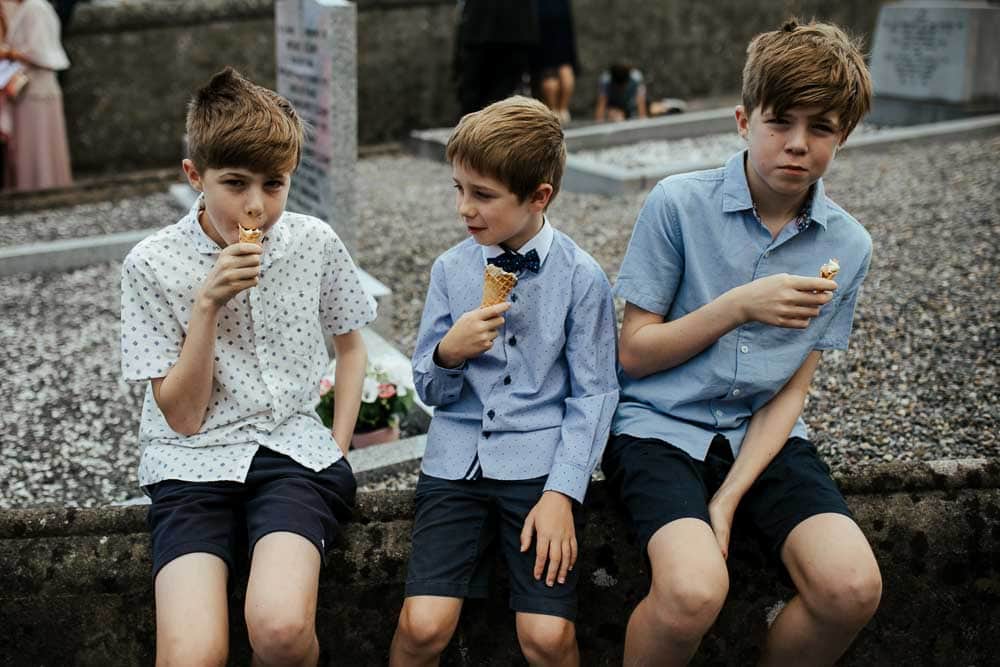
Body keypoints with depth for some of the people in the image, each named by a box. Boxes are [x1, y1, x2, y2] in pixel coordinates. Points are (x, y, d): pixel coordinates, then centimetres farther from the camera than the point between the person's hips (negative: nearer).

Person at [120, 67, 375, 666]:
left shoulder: (316, 244, 1)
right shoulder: (153, 265, -4)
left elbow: (351, 346, 17)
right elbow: (183, 415, -4)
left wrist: (337, 451, 4)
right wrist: (206, 305, -16)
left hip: (295, 453, 1)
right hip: (194, 462, 0)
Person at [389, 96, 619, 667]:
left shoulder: (582, 276, -3)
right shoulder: (451, 268, 5)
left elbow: (593, 395, -1)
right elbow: (430, 390, 11)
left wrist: (561, 493, -11)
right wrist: (449, 353, -12)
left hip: (542, 463, -2)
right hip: (457, 459, 2)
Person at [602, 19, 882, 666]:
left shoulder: (848, 246, 1)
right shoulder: (679, 204, -9)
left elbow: (792, 389, 1)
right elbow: (635, 352, -6)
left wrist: (729, 499, -11)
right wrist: (741, 305, -20)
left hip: (764, 435, 4)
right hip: (662, 425, -3)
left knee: (853, 587, -22)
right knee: (695, 589, -31)